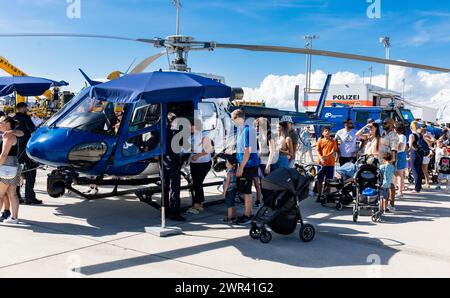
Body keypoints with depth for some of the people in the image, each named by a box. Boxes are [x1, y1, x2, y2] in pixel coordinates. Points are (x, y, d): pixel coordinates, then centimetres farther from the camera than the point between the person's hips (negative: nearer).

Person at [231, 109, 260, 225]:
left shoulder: (247, 130, -17)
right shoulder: (241, 129, 11)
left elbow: (247, 151, -20)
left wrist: (241, 167, -19)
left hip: (248, 164, -9)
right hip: (245, 164, 9)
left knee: (246, 191, -2)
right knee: (246, 190, 16)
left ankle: (247, 216, 7)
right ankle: (249, 213, 26)